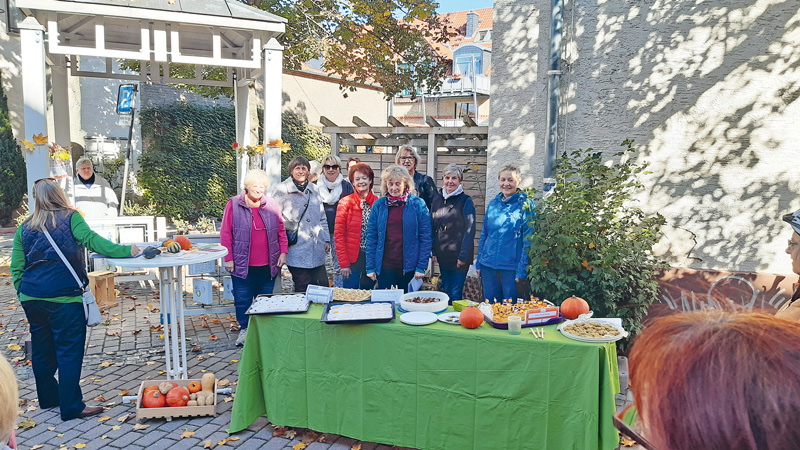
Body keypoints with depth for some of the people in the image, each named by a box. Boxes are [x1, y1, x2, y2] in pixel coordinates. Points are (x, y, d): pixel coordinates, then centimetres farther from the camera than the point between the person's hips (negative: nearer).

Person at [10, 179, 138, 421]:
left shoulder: (24, 228, 11)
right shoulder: (70, 218, -3)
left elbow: (16, 267, 11)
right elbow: (90, 239, -18)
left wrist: (24, 294, 18)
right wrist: (126, 250, -20)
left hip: (32, 298, 6)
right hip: (63, 297, -6)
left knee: (42, 349, 17)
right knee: (69, 351, -1)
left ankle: (48, 397, 32)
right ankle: (71, 406, 2)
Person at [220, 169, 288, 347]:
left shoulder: (271, 204, 4)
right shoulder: (234, 204, -3)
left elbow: (281, 230, 10)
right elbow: (225, 233, -2)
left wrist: (283, 252, 3)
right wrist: (228, 258, -4)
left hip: (267, 265, 2)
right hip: (242, 265, -2)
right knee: (243, 299, 7)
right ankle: (244, 330, 24)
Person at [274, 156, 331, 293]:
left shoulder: (314, 189, 16)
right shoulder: (283, 189, 1)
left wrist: (326, 239, 15)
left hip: (316, 248, 5)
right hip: (297, 249, -5)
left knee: (323, 286, 3)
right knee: (303, 290, -3)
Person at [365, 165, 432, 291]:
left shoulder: (418, 204, -2)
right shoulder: (378, 205, 3)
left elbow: (426, 237, -3)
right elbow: (371, 238, 4)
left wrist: (421, 267, -8)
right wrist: (370, 267, 0)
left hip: (409, 266, -1)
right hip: (385, 266, 1)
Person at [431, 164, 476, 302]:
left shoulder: (466, 201, -7)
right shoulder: (437, 199, 8)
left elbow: (469, 230, -10)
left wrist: (463, 256, -14)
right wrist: (433, 251, 7)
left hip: (458, 256, -5)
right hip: (442, 255, 5)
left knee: (455, 295, -3)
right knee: (447, 292, 15)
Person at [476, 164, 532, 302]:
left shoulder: (525, 204, -6)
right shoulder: (493, 204, 8)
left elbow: (528, 241, -8)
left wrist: (522, 271, -13)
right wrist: (479, 263, 10)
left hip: (511, 267, -4)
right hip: (488, 265, 4)